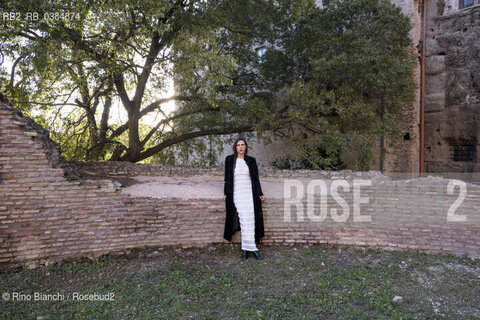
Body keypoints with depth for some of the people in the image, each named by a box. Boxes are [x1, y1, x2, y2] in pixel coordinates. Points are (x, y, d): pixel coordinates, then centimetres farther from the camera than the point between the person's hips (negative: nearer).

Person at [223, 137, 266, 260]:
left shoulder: (251, 160, 9)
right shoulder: (229, 159, 6)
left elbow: (256, 178, 11)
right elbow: (227, 178, 8)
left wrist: (260, 194, 8)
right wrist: (226, 193, 5)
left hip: (249, 193, 2)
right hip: (237, 194, -1)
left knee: (250, 220, -3)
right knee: (244, 220, -9)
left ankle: (246, 248, 4)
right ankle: (251, 247, -4)